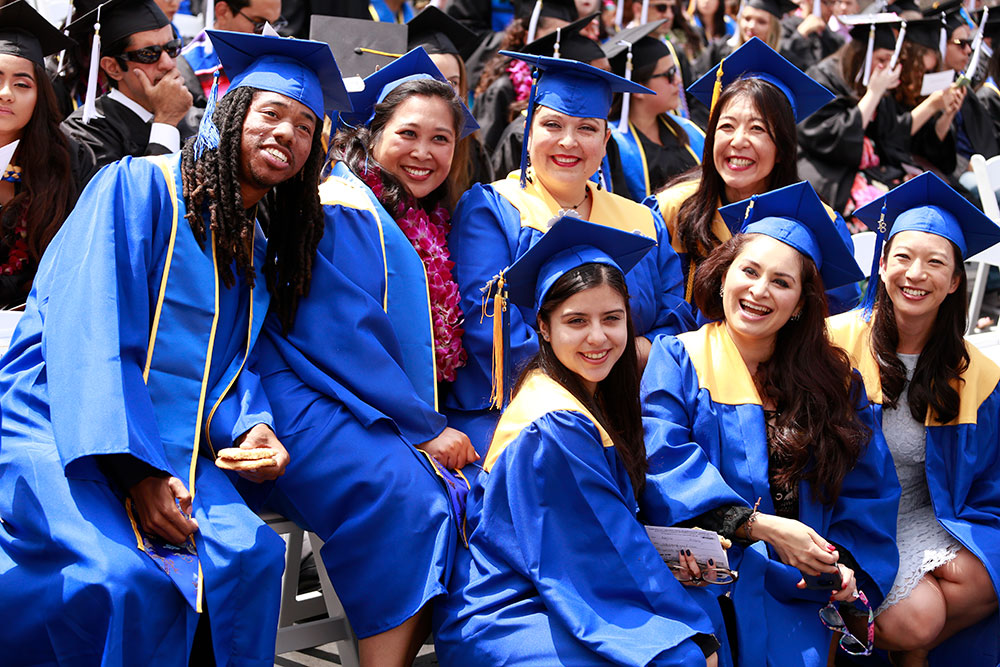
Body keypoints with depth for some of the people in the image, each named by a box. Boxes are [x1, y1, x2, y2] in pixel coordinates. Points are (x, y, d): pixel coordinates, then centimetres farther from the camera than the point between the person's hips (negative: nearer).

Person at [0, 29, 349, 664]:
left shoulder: (261, 249, 18)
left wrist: (249, 425, -10)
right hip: (60, 431, -6)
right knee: (127, 580, -32)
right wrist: (133, 469, -23)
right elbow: (87, 331, -14)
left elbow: (231, 362, 15)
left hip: (171, 444, 6)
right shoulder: (139, 187, -4)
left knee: (251, 555, -24)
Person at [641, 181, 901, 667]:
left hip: (792, 587, 2)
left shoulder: (834, 380, 16)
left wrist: (847, 565, -6)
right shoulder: (677, 359, 7)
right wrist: (760, 525, -19)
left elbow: (868, 490, 13)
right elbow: (663, 459, -9)